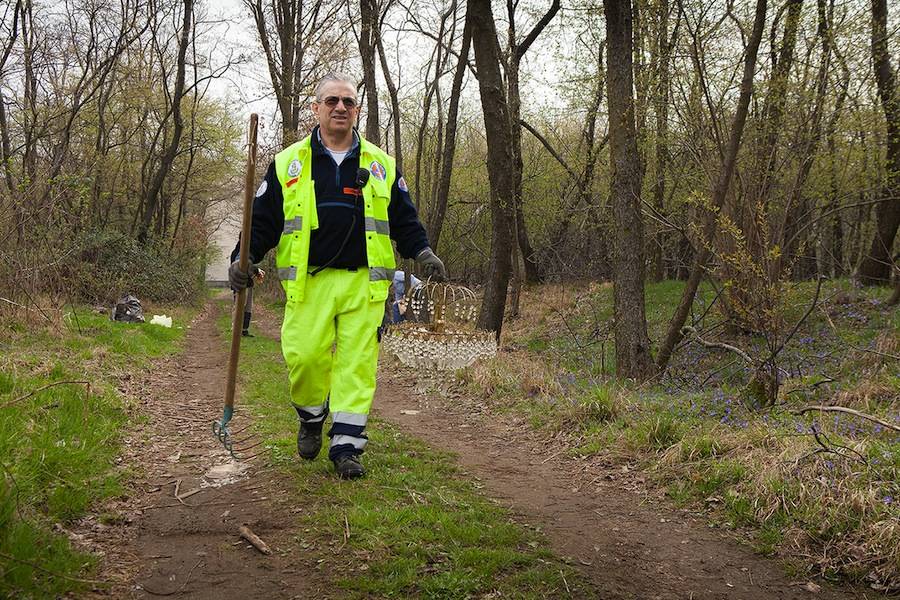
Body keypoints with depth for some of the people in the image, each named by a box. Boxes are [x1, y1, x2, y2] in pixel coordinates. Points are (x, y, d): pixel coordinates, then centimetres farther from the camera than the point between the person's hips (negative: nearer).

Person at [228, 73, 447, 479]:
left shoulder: (381, 165, 14)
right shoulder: (288, 163, 10)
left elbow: (404, 220, 16)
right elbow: (263, 219, 9)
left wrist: (423, 252, -1)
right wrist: (245, 257, -5)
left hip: (364, 283, 1)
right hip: (308, 281, -1)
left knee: (357, 364, -2)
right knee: (304, 356, -6)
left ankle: (346, 445, 7)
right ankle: (311, 417, 24)